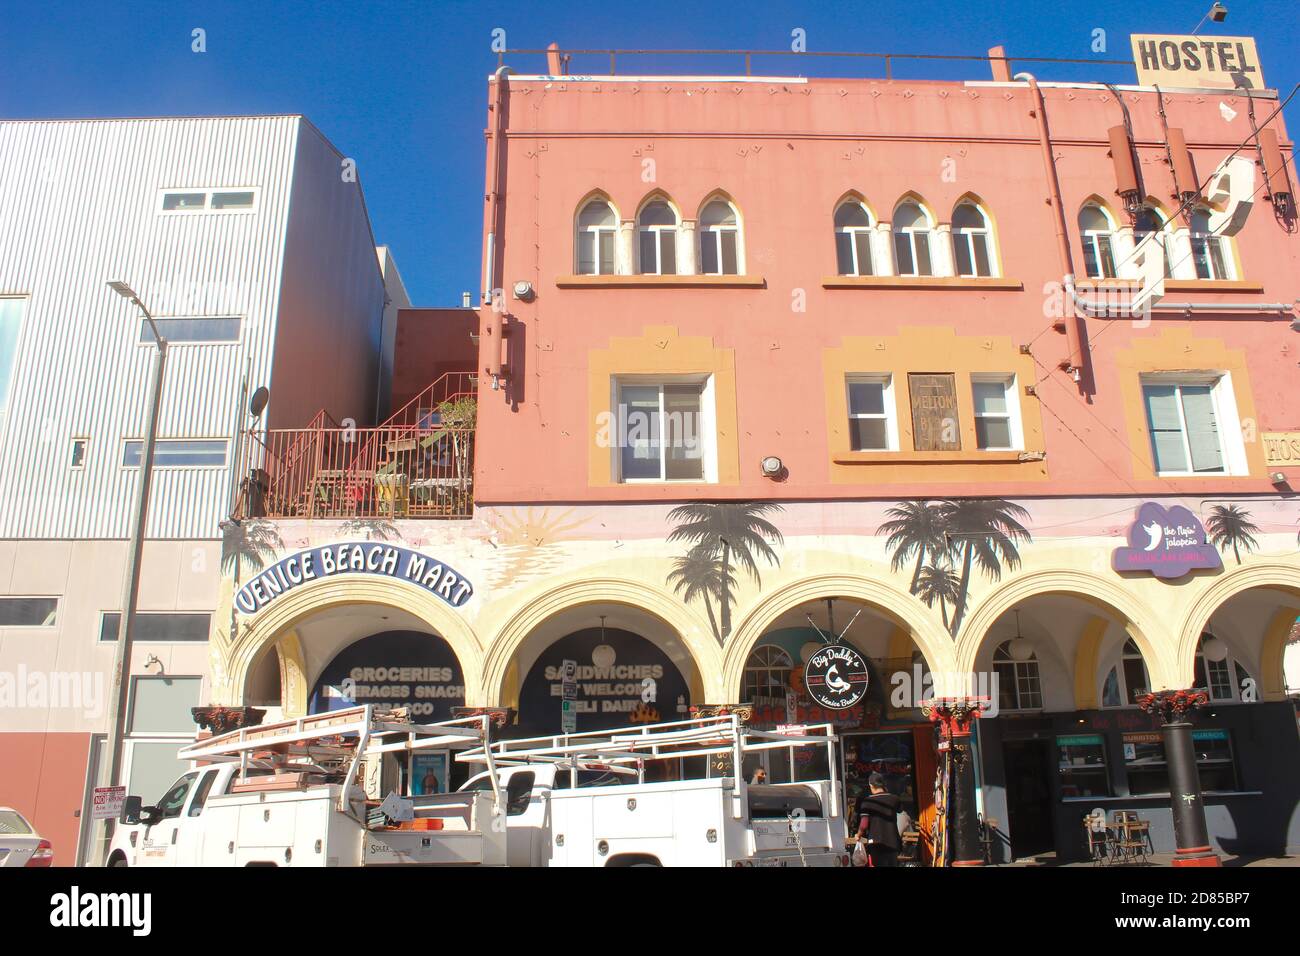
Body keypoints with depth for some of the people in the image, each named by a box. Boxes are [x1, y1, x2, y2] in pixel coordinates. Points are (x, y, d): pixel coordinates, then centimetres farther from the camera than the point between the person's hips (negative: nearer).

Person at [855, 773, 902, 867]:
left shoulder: (867, 802, -8)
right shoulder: (894, 800, 4)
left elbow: (864, 824, -12)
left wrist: (859, 835, 7)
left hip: (876, 843, -4)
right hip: (893, 842, 4)